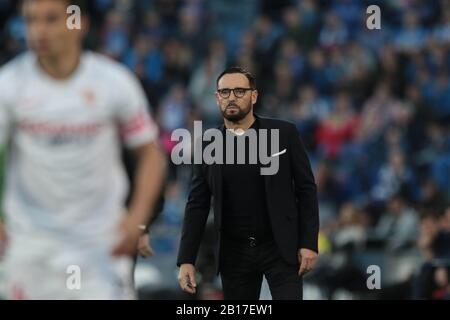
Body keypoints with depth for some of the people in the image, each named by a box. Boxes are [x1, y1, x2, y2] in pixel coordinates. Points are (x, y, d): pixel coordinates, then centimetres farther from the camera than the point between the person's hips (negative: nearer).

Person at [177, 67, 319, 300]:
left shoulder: (284, 133, -2)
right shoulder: (207, 146, 4)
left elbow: (306, 189, 0)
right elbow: (197, 206, 5)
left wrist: (309, 243, -7)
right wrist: (186, 260, -2)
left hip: (281, 248, -2)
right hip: (234, 253, 2)